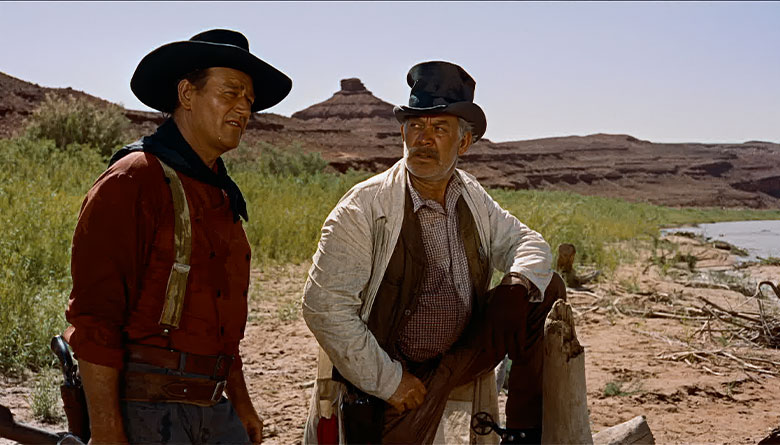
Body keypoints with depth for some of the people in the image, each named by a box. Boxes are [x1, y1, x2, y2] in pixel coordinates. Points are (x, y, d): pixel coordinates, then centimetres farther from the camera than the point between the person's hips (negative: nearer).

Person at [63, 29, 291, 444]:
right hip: (144, 408, -7)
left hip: (214, 409, 7)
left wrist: (240, 402, 22)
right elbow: (93, 318, -16)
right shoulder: (131, 181, -11)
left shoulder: (222, 196, 14)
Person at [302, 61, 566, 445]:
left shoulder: (472, 197, -1)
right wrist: (388, 381, -19)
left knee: (547, 290, -7)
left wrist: (523, 281, -14)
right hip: (384, 371, -5)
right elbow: (322, 305, -21)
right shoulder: (363, 208, -19)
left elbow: (524, 241, 12)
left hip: (463, 353, 5)